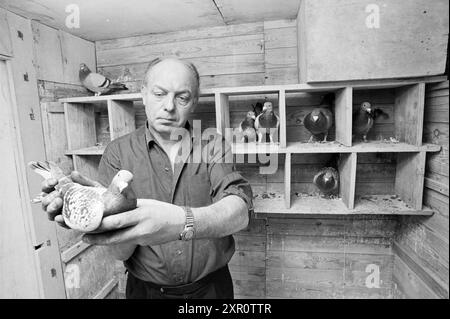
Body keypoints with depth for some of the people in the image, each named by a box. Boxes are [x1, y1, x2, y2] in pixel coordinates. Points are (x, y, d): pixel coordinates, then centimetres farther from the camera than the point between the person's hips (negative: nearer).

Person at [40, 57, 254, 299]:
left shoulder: (213, 146, -10)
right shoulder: (118, 153, -11)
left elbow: (240, 212, -26)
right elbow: (122, 251, -16)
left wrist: (182, 221, -43)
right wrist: (102, 214, -37)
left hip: (212, 286, 1)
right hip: (146, 288, 0)